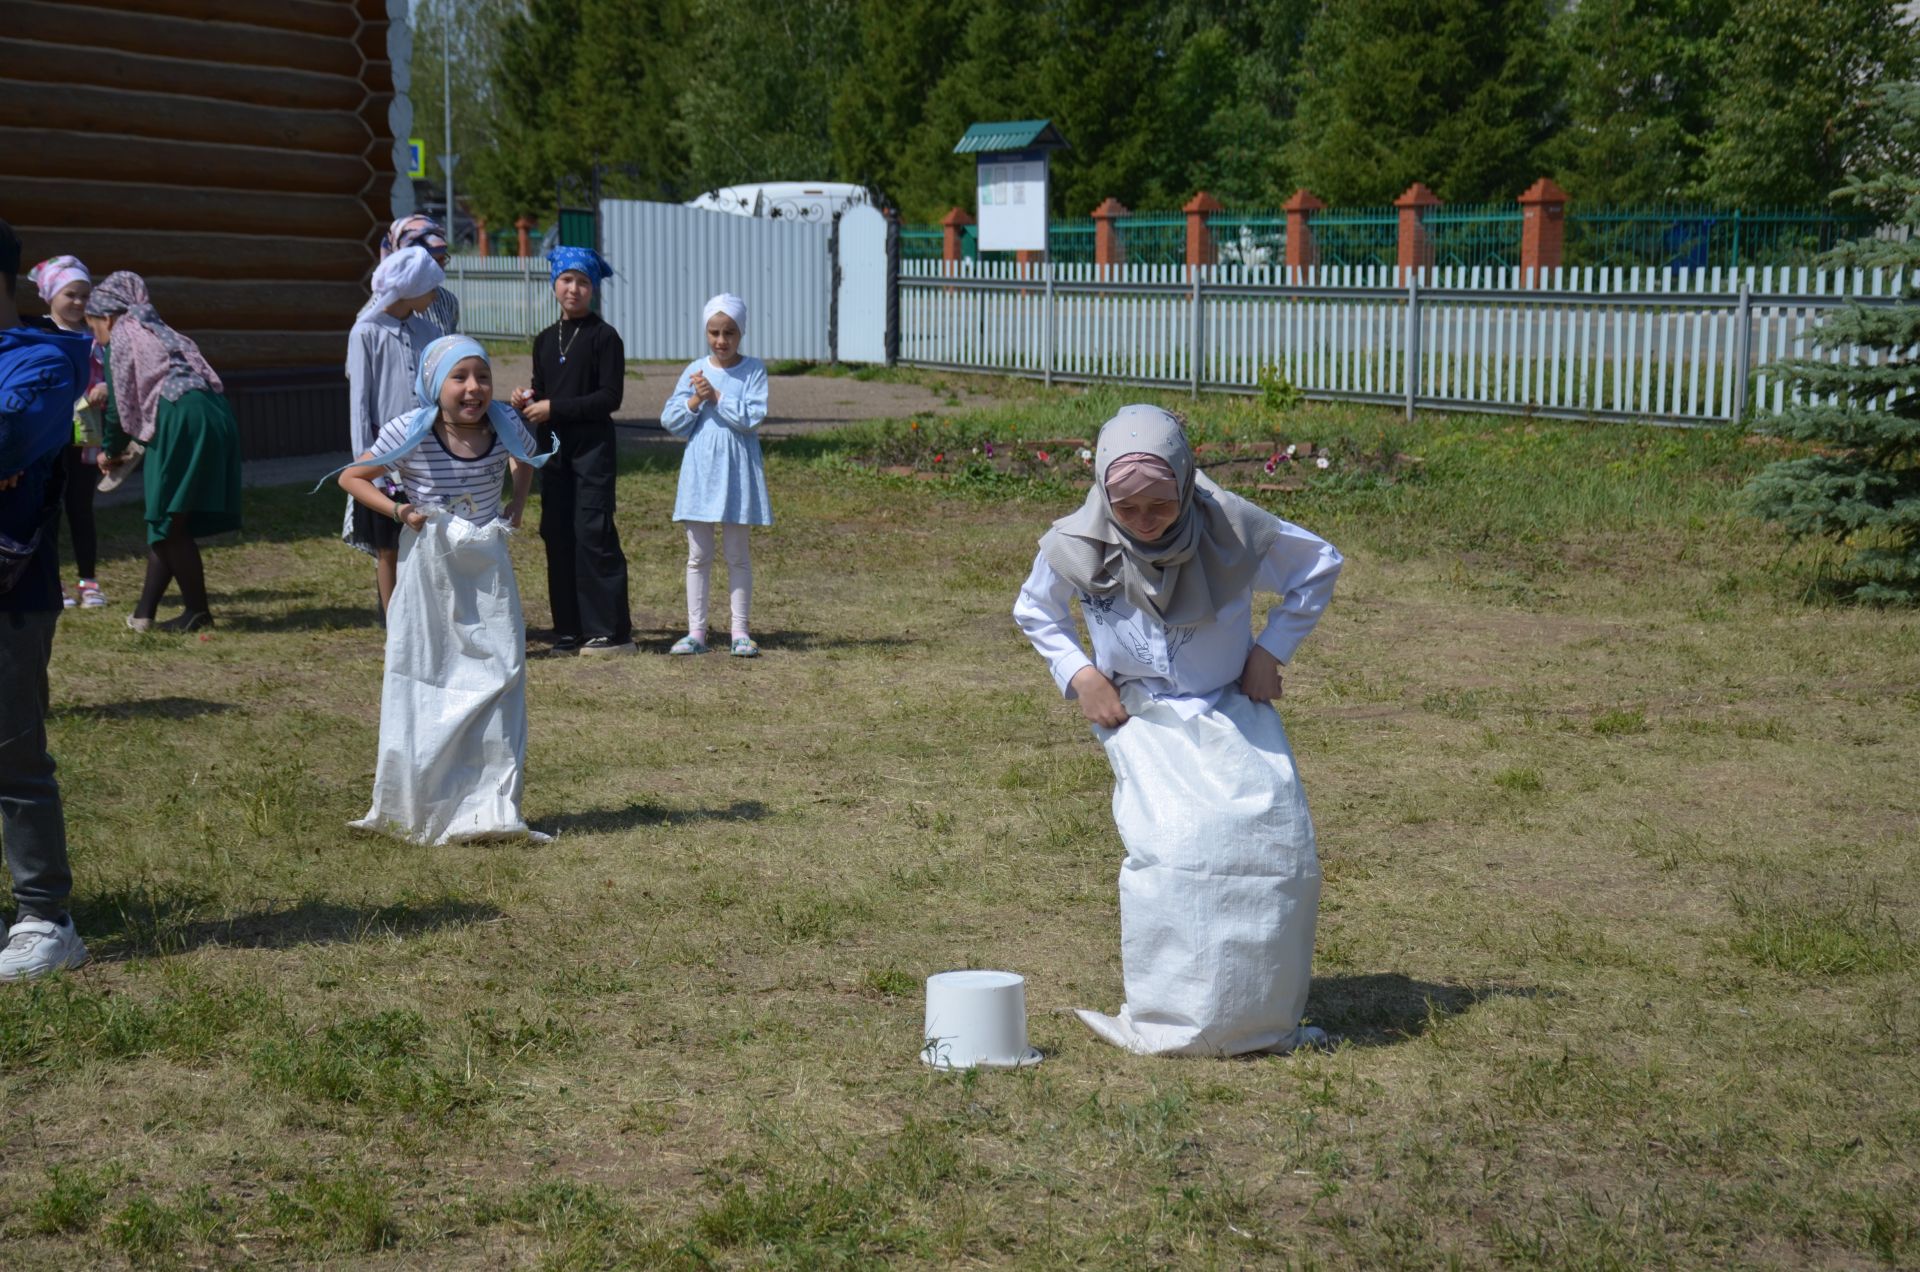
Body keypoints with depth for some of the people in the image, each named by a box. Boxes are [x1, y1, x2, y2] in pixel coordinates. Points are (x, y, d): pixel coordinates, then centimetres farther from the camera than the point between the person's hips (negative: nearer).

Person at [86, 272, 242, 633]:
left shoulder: (119, 340, 7)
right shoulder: (157, 333, 30)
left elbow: (120, 405, 5)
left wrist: (110, 452, 20)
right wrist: (128, 448, 35)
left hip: (183, 421, -9)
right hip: (213, 417, 9)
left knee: (170, 522, 1)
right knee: (164, 520, 12)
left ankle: (198, 610, 6)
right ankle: (144, 611, 15)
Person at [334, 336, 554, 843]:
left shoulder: (507, 428, -7)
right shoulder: (410, 434, -15)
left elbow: (526, 459, 18)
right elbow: (351, 478, -2)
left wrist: (517, 504, 2)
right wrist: (396, 511, -15)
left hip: (486, 570, 2)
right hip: (428, 568, -2)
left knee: (498, 672, -3)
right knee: (424, 678, 5)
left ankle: (490, 805, 4)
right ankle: (416, 809, 18)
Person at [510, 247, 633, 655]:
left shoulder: (604, 337, -5)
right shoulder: (545, 340, 15)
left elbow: (610, 397, -11)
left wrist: (555, 408, -14)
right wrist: (527, 401, 0)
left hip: (593, 447, -7)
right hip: (554, 448, 7)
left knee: (593, 533, -11)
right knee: (557, 536, 5)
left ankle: (611, 630, -6)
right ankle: (570, 629, 12)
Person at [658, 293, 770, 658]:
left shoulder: (753, 370, -2)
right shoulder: (694, 371, 5)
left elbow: (753, 416, -14)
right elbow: (671, 422, 3)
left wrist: (716, 396, -16)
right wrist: (696, 400, -12)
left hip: (736, 470, -2)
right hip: (699, 470, 2)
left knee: (737, 553, 5)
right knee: (698, 555, 6)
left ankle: (740, 631, 11)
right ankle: (696, 631, 11)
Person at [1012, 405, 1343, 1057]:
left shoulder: (1232, 528, -19)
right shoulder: (1075, 546, -16)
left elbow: (1320, 566, 0)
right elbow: (1034, 612, 8)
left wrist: (1271, 649, -5)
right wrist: (1079, 674, -5)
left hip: (1234, 711, 1)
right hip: (1143, 719, -1)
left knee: (1280, 847, -10)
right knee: (1170, 850, -22)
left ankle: (1265, 1017, 7)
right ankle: (1168, 1023, -8)